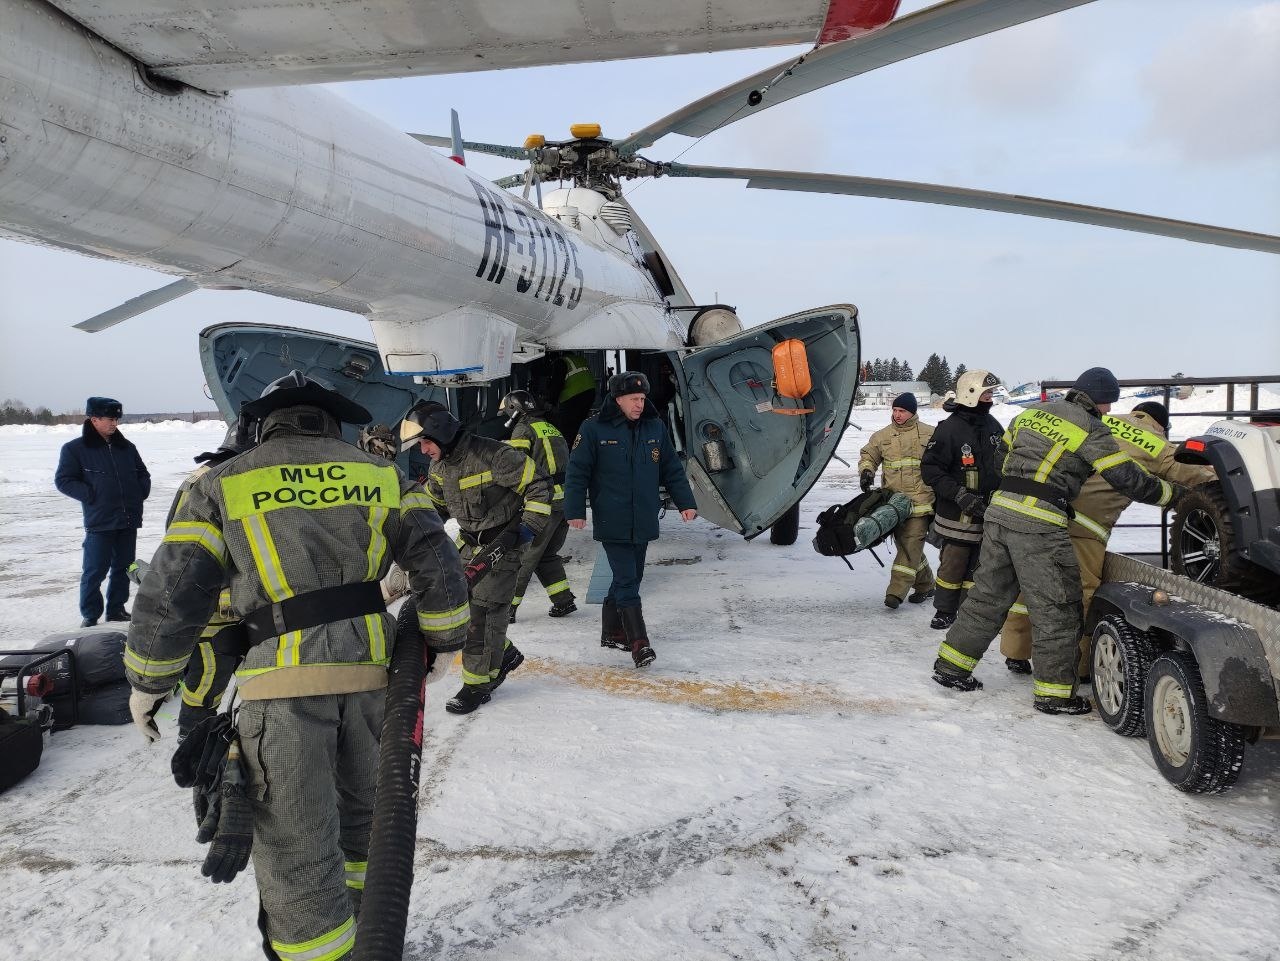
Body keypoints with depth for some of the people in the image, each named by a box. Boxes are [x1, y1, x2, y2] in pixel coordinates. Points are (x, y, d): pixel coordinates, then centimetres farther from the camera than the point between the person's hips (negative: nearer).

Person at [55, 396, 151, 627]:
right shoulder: (75, 449, -2)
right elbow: (63, 480, -4)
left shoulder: (126, 447, 13)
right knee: (95, 571, -4)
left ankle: (117, 609, 23)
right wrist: (91, 495, -12)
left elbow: (143, 474, 23)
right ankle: (90, 615, 8)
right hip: (99, 522, -5)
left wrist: (141, 493, 6)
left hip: (129, 520, 5)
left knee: (123, 567, 12)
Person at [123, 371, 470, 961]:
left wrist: (148, 680, 14)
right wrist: (442, 642, 15)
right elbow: (437, 564, 5)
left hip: (282, 683, -4)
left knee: (295, 846, 5)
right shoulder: (380, 475, 12)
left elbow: (170, 591, 1)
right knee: (359, 813, 26)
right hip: (369, 673, 4)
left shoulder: (221, 485, 6)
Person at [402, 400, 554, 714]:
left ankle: (478, 684, 4)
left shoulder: (493, 455, -25)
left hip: (504, 542, -8)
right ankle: (505, 654, 28)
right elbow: (434, 506, 19)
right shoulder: (439, 467, 2)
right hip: (471, 544, 8)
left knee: (485, 611, -8)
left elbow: (538, 485, -20)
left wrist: (530, 526, -23)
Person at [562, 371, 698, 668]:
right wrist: (575, 510, -10)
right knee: (627, 582, -9)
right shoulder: (594, 430, -7)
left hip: (644, 523, 5)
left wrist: (686, 502, 6)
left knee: (629, 578, 14)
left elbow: (672, 469, 12)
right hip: (612, 523, -5)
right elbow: (577, 473, -5)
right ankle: (639, 643, -6)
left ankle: (612, 632, 30)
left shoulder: (655, 428, 7)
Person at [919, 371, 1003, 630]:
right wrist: (961, 495, -22)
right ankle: (944, 611, 19)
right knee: (953, 565, 3)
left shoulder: (993, 426, 7)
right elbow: (930, 468, -15)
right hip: (958, 514, -6)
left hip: (989, 512, 6)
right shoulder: (949, 429, -13)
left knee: (979, 567, 10)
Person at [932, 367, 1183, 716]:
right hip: (1038, 524, -7)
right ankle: (1054, 691, 10)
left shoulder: (1031, 412, 16)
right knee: (1056, 608, 4)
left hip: (999, 510, 7)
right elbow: (1128, 478, -2)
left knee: (989, 594, 16)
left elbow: (1003, 453, 25)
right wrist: (1171, 491, 13)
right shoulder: (1091, 430, -3)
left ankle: (951, 665, 21)